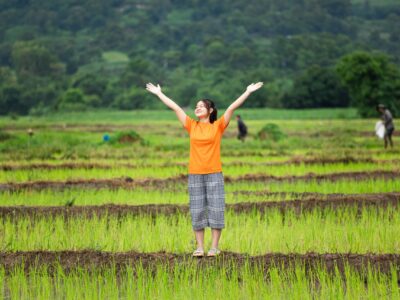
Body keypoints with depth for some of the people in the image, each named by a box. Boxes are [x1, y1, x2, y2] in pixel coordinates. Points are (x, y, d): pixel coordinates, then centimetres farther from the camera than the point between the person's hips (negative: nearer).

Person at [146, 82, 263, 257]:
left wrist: (248, 92, -7)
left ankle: (214, 247, 4)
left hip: (214, 174, -3)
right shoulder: (192, 126, 9)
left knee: (215, 210, -2)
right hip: (195, 175, 3)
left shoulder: (218, 126, 2)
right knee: (197, 211, 3)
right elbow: (175, 107, 12)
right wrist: (158, 93, 17)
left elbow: (232, 107, -4)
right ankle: (199, 247, 8)